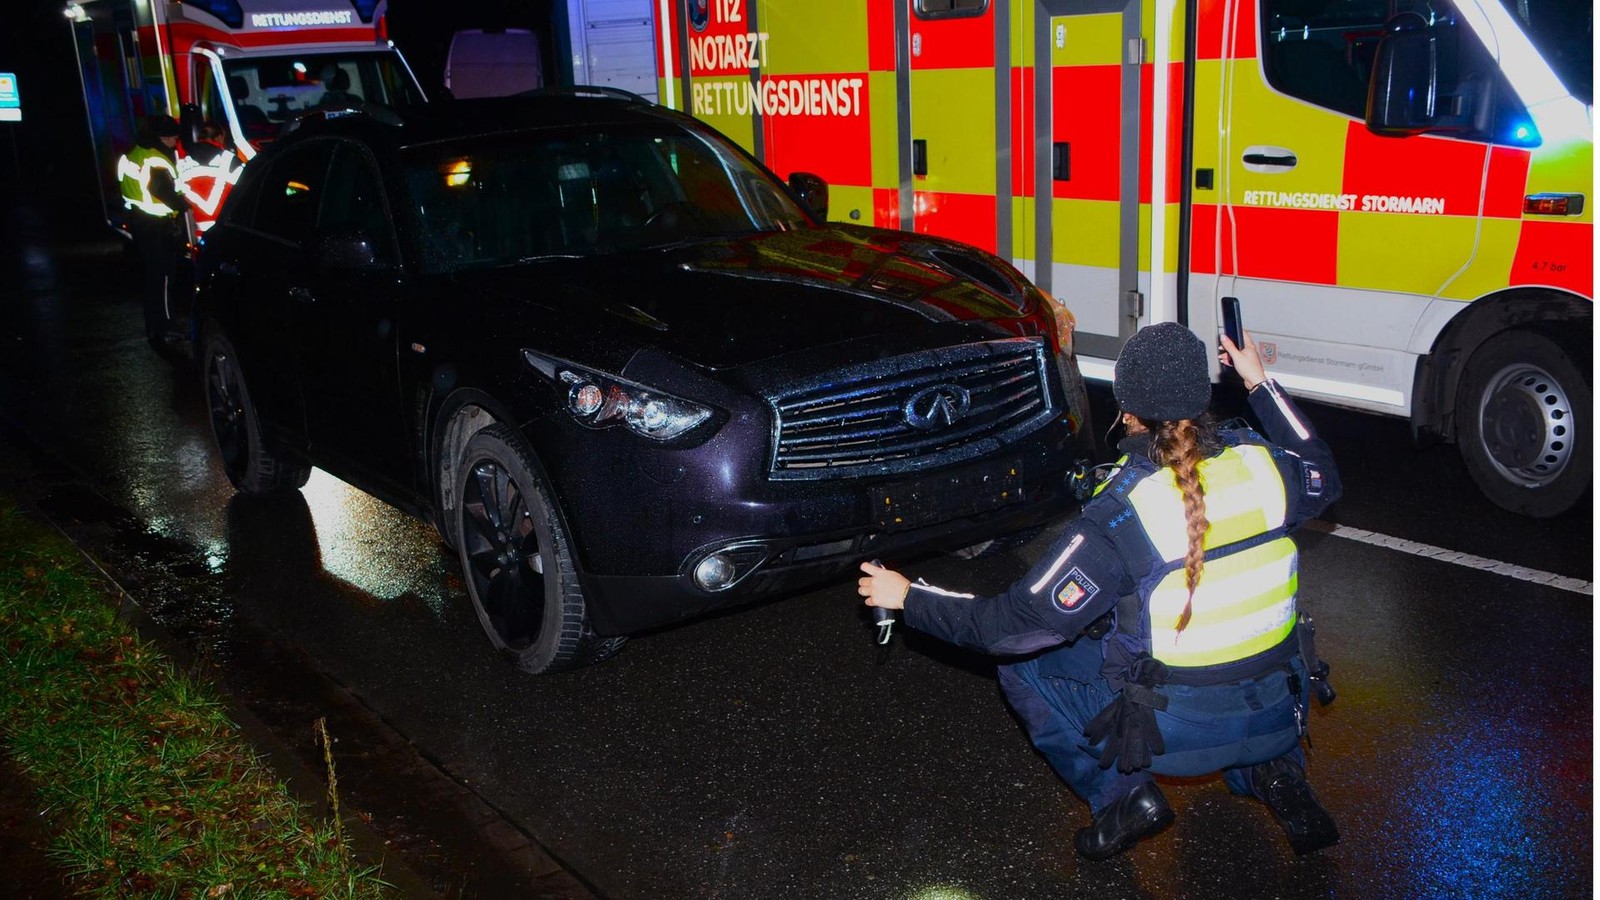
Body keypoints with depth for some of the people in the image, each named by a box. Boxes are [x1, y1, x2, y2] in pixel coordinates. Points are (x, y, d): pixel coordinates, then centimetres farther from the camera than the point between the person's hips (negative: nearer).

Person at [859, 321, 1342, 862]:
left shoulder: (1120, 514, -21)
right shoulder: (1259, 461, -8)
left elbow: (1023, 624, -18)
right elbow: (1322, 479, 18)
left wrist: (910, 598, -8)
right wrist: (1260, 384, 24)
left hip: (1176, 733, -5)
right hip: (1279, 713, 5)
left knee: (1021, 666, 14)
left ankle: (1124, 793, 2)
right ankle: (1271, 768, 13)